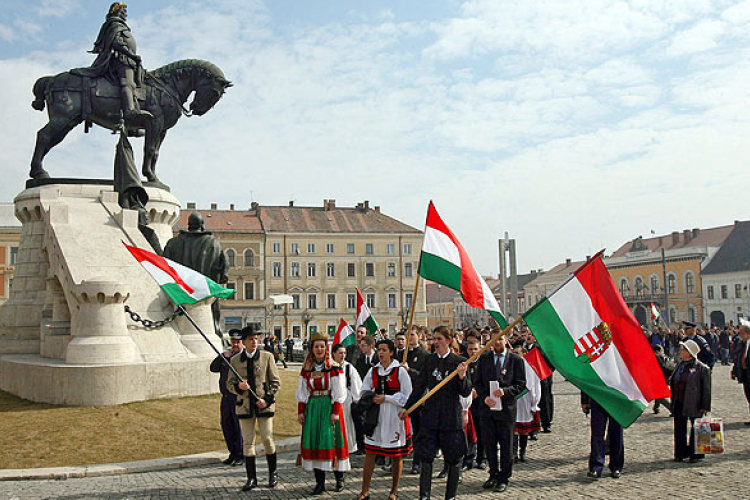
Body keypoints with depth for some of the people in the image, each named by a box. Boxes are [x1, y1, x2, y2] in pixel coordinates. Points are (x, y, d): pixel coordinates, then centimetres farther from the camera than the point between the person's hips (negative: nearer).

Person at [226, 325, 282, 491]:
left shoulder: (267, 357, 0)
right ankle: (251, 478, 12)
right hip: (245, 406, 1)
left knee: (267, 439, 0)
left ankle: (273, 473, 20)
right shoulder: (235, 360, 4)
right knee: (248, 442, 3)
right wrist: (239, 386, -16)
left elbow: (276, 382, 1)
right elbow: (229, 384, 7)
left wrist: (267, 399, -11)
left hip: (264, 405, -1)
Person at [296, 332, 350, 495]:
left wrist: (336, 412, -12)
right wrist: (300, 412, 5)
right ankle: (320, 482, 5)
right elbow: (302, 392, 11)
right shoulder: (306, 369, 8)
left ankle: (339, 478, 12)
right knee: (313, 441, 0)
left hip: (329, 407, -4)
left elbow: (339, 393, -5)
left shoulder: (334, 368, -3)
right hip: (312, 408, 4)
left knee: (330, 439, -6)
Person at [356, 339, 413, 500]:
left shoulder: (400, 371, -6)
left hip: (395, 416, -3)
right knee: (369, 452, 1)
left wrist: (385, 398, -13)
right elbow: (364, 392, 15)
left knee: (396, 455, 6)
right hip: (376, 415, 3)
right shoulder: (373, 370, 7)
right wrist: (372, 399, -5)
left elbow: (407, 396, -8)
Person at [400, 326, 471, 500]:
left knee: (454, 459, 7)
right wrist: (407, 407, 14)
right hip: (430, 415, 3)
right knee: (426, 456, 1)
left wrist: (462, 376, -26)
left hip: (451, 415, -3)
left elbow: (466, 392, -8)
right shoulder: (430, 360, 6)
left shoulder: (459, 361, -6)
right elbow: (420, 385, 14)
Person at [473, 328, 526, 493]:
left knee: (506, 446, 5)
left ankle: (504, 478, 18)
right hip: (487, 407, 2)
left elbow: (521, 385, -2)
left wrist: (505, 391, -18)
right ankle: (493, 475, 25)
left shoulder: (516, 360, 0)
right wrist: (485, 397, -10)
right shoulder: (484, 358, 7)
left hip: (507, 408, -2)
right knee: (489, 444, 8)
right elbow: (477, 382, 6)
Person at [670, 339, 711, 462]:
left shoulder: (701, 368, -11)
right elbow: (673, 382, 18)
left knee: (696, 429, 6)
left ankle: (695, 454, 17)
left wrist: (705, 406, -13)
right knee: (679, 429, 11)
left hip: (694, 404, -7)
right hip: (679, 403, 7)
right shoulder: (680, 366, 10)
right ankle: (681, 453, 22)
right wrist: (673, 401, 15)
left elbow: (706, 389, -10)